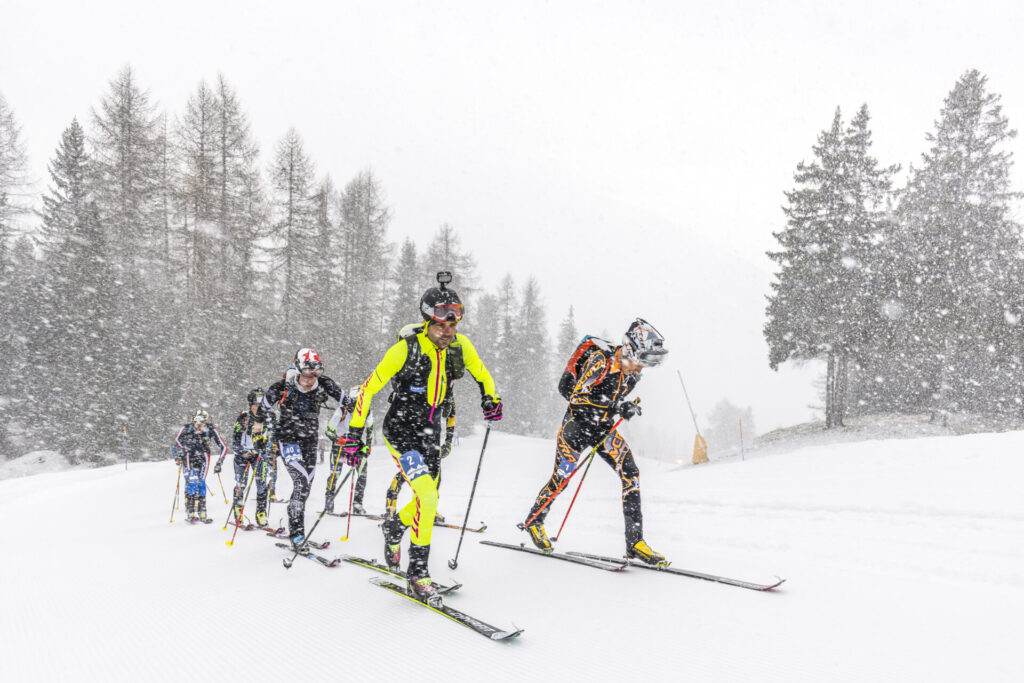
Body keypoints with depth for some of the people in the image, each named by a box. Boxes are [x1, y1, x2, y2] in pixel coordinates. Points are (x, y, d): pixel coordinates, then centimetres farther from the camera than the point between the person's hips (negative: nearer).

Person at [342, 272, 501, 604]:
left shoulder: (460, 345, -5)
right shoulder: (407, 348, -20)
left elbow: (482, 374, 15)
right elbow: (369, 387, -14)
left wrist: (491, 399, 1)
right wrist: (354, 432, -15)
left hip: (430, 433, 6)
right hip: (400, 430, -6)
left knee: (428, 500, 13)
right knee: (428, 497, -19)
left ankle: (393, 527, 46)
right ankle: (417, 574, -5)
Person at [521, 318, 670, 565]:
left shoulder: (632, 370, -2)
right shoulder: (601, 360, -24)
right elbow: (576, 397, -28)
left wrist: (629, 408, -2)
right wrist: (616, 407, -32)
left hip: (604, 427, 6)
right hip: (577, 424, -6)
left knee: (631, 473, -10)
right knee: (561, 478, 3)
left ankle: (635, 541, -7)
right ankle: (533, 522, 29)